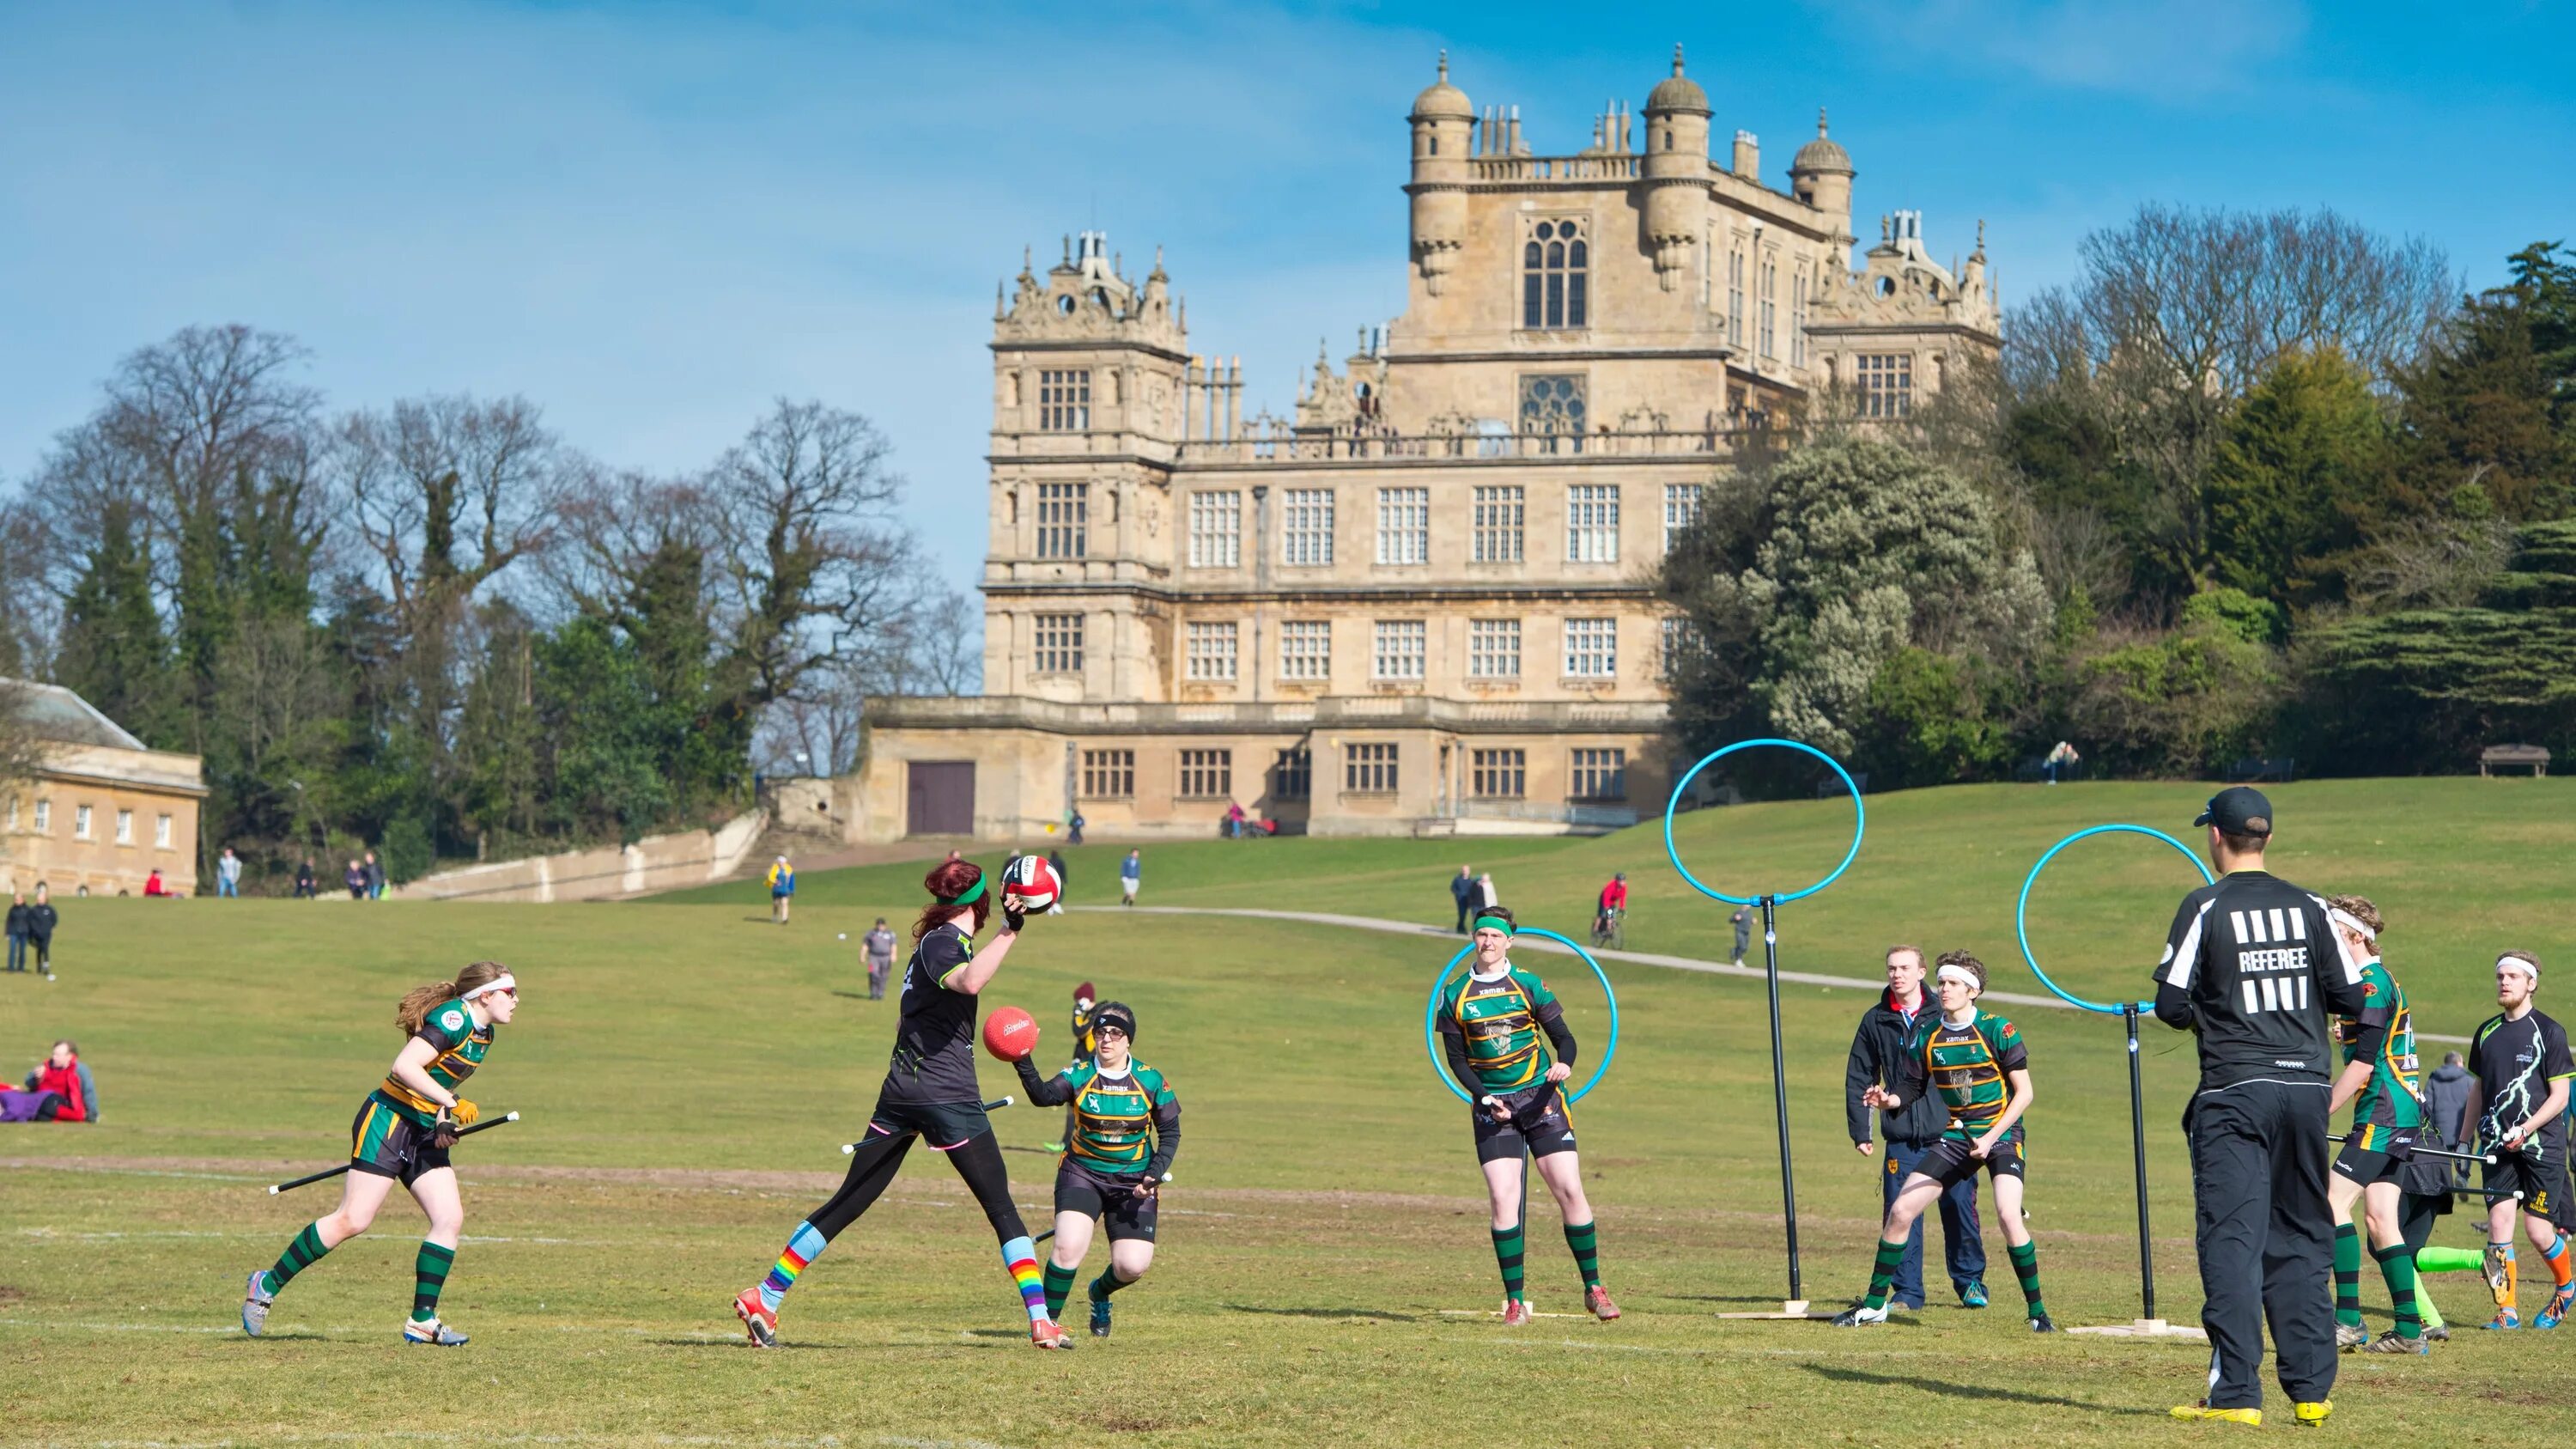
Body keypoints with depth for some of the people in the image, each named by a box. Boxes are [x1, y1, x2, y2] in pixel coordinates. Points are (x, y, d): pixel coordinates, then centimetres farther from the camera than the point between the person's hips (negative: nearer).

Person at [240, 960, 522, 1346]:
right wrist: (449, 1103, -25)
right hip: (387, 1121, -9)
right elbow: (405, 1066, -26)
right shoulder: (453, 1018, -17)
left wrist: (454, 1113, 7)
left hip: (424, 1134, 9)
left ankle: (422, 1321, 2)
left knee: (450, 1219, -3)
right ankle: (268, 1284, 2)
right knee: (353, 1220, -10)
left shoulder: (484, 1032, 13)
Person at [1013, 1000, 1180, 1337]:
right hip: (1082, 1173, -1)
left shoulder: (1152, 1081, -4)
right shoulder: (1079, 1076, -8)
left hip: (1132, 1182, 1)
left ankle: (1099, 1293, 30)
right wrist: (1023, 1064, -46)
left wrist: (1155, 1174, -13)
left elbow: (1170, 1133, 2)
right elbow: (1044, 1095, -28)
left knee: (1133, 1265, -7)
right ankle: (1046, 1320, -4)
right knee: (1069, 1246, -24)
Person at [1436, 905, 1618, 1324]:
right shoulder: (1455, 995, 6)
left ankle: (1594, 1289, 3)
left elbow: (1563, 1036, 2)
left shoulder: (1529, 986, 2)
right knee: (1503, 1200, -10)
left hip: (1540, 1097, -1)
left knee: (1569, 1190, -8)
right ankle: (1514, 1301, -3)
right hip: (1491, 1105, 1)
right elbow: (1456, 1059, 6)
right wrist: (1486, 1097, -9)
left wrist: (1564, 1064, -21)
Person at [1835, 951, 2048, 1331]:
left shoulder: (1998, 1031, -12)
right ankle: (1874, 1304, 13)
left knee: (2008, 1217, -25)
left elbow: (2024, 1093, -10)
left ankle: (2037, 1310, -12)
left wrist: (1991, 1137, -18)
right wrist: (1888, 1100, -14)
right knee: (1900, 1211, -1)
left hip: (2001, 1133, -5)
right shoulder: (1926, 1035, 1)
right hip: (1955, 1136, 5)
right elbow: (1912, 1087, 9)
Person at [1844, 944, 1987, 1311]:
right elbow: (1858, 1079, 12)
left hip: (1950, 1132, -1)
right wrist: (1860, 1132, 8)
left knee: (1959, 1209, 1)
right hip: (1902, 1139, 1)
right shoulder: (1875, 1021, 7)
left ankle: (1970, 1282, 18)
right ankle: (1907, 1291, 4)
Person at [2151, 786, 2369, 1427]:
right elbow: (2351, 998, 6)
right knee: (2302, 1241, 11)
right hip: (2305, 1086, 4)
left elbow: (2172, 1005, -7)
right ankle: (2311, 1389, 10)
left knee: (2233, 1240, -4)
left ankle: (2235, 1392, -9)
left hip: (2235, 1093, -4)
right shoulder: (2308, 906, 6)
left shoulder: (2206, 907, -4)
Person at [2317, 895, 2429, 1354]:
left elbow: (2363, 1065, -18)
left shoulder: (2371, 984, -13)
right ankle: (2409, 1329, 7)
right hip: (2401, 1115, 10)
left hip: (2384, 1115, -10)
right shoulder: (2378, 981, 19)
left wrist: (2319, 1115, -15)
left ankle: (2348, 1320, -17)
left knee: (2335, 1202, -14)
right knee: (2380, 1219, 8)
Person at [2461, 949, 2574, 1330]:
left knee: (2537, 1229, -5)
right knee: (2499, 1222, -7)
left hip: (2542, 1144, -4)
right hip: (2498, 1146, 4)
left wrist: (2525, 1130, -18)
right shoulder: (2486, 1032, 11)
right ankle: (2506, 1311, -3)